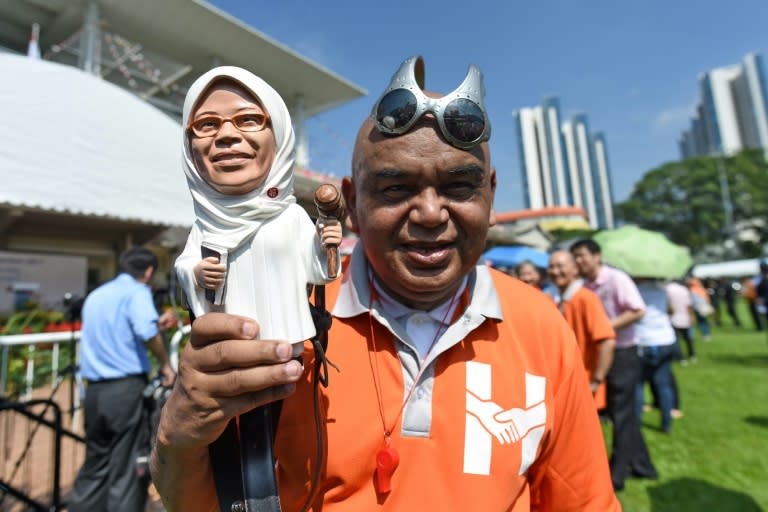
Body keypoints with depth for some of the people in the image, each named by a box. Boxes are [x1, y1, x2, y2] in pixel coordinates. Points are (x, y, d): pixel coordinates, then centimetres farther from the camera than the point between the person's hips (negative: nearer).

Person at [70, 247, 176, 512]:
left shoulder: (95, 295, 17)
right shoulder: (137, 290, -7)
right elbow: (146, 333, -24)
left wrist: (158, 324, 24)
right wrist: (165, 363, -11)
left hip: (94, 390, 7)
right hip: (125, 388, -7)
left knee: (94, 467, 19)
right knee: (127, 472, 2)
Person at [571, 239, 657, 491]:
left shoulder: (616, 278, -14)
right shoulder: (585, 286, 5)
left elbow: (638, 310, -22)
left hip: (623, 354, -7)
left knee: (621, 414, 2)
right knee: (618, 412, 16)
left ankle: (616, 474, 15)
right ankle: (642, 465, 33)